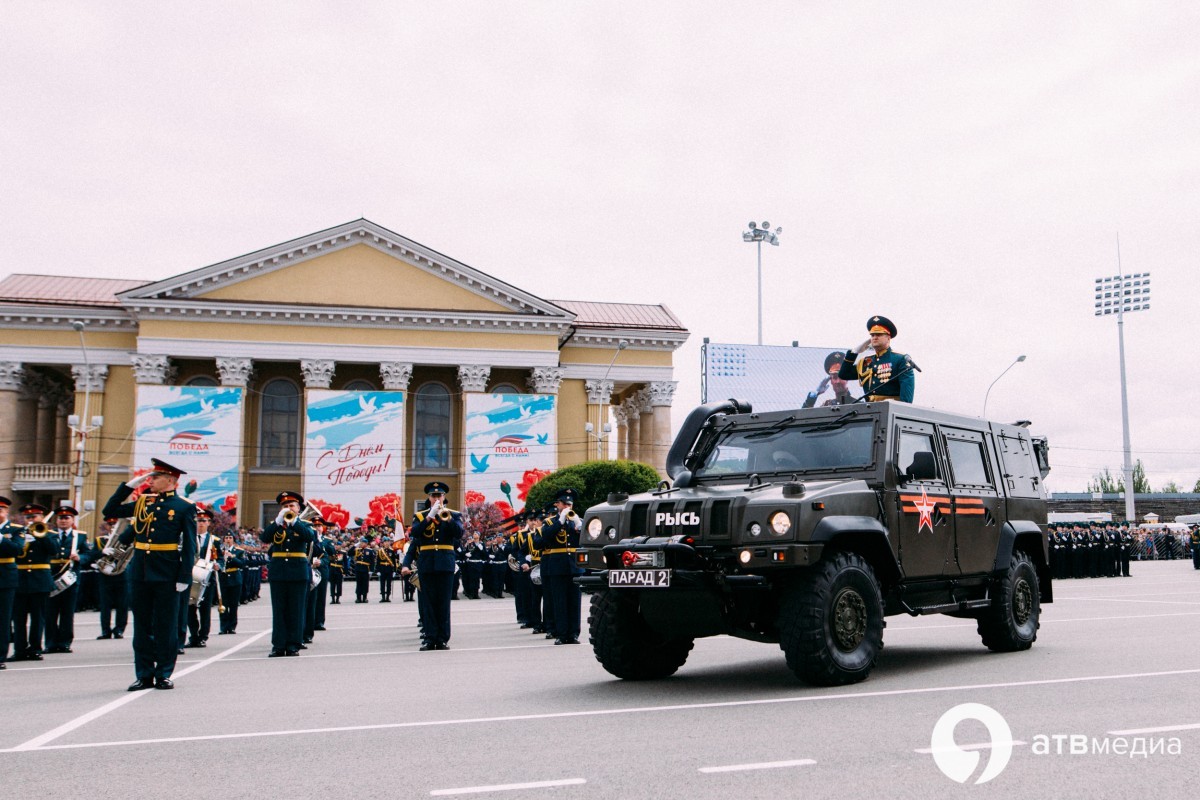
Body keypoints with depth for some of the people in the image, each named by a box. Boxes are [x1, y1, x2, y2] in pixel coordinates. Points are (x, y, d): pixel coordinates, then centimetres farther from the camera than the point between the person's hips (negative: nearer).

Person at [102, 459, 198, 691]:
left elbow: (189, 546, -5)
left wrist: (184, 577, -12)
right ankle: (144, 675, 15)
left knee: (166, 626, 3)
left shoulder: (184, 507, -3)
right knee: (142, 625, 8)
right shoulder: (142, 503, 10)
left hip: (167, 575, -5)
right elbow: (110, 511, 14)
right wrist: (128, 485, 5)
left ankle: (163, 674, 12)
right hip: (140, 573, 5)